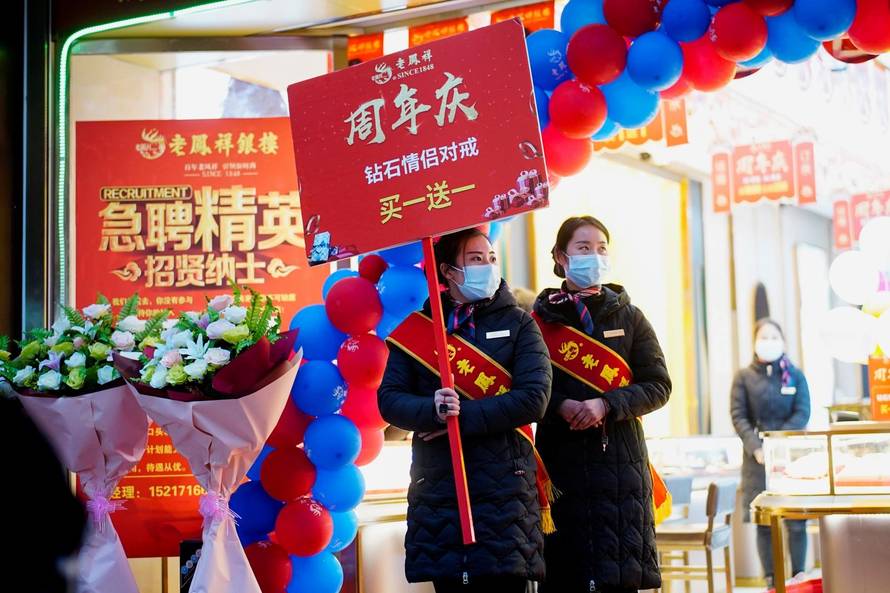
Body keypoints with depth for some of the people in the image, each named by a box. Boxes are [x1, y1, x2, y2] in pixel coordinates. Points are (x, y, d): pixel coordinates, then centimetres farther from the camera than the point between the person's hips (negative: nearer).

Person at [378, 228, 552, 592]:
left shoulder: (518, 324, 7)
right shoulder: (417, 327, 10)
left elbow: (534, 398, -6)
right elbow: (389, 399, 2)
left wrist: (462, 416, -12)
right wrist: (432, 411, -18)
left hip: (504, 484, -1)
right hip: (437, 485, 2)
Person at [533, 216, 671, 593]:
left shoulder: (628, 317, 8)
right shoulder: (540, 319, 5)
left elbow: (659, 387, 2)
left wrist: (606, 405, -13)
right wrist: (561, 406, -15)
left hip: (620, 461, 0)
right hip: (560, 462, 0)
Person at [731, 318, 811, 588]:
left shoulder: (795, 375, 7)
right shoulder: (744, 377, 6)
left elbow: (803, 413, -1)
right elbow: (738, 416, 1)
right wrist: (756, 447, -14)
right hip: (758, 457, 0)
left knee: (796, 521, -2)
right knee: (764, 522, -1)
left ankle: (798, 577, 8)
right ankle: (771, 580, 4)